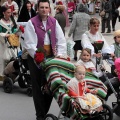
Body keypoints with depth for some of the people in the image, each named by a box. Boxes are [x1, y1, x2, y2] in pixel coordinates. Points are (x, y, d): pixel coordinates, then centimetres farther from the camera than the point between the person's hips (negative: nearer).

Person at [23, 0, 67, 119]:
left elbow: (61, 40, 3)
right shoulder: (31, 23, -10)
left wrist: (60, 54, -9)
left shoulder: (54, 22, 4)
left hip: (51, 57, 4)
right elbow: (29, 44, -16)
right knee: (38, 87, 1)